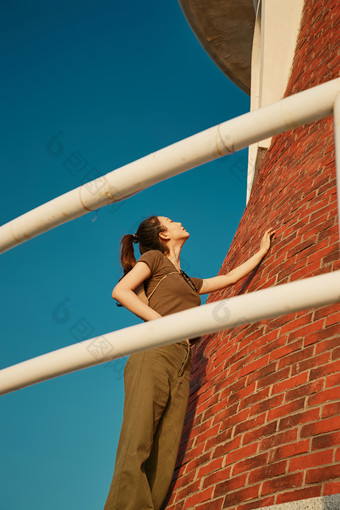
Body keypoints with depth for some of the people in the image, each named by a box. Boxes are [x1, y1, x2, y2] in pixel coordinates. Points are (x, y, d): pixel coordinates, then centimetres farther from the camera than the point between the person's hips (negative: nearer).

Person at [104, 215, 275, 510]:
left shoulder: (188, 282, 34)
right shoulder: (154, 257, 15)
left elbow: (230, 278, 45)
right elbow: (120, 291, 0)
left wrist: (262, 251, 53)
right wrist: (165, 324, -8)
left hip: (182, 366, 6)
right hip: (156, 353, -6)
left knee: (163, 461, -10)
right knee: (137, 447, -19)